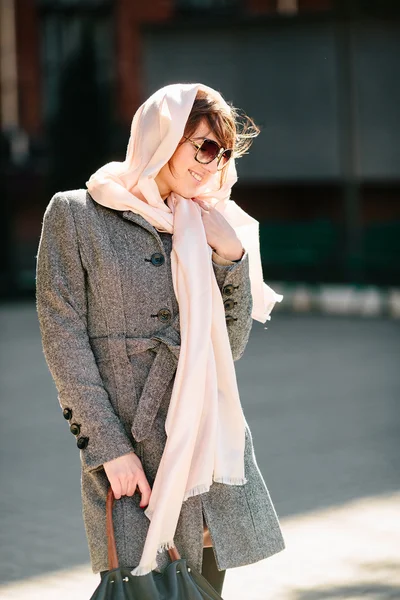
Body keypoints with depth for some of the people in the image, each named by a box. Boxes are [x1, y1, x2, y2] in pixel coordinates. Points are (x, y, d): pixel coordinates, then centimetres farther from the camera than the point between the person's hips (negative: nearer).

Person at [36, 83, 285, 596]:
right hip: (129, 445, -5)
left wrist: (231, 258, -2)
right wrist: (109, 446, -12)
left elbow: (230, 348, 11)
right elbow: (63, 337, -6)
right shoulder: (76, 214, 0)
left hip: (210, 440, 5)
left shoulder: (204, 226, 14)